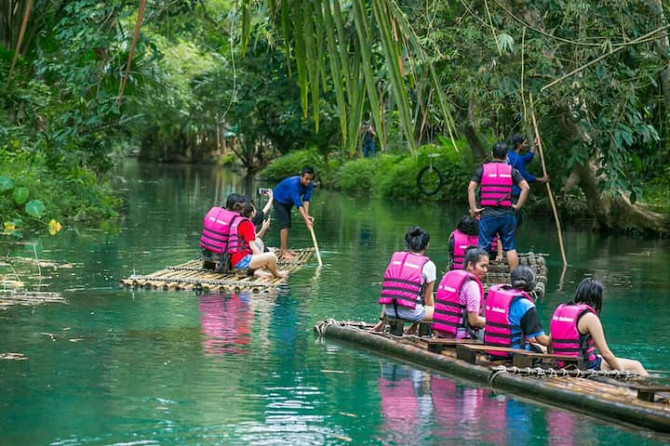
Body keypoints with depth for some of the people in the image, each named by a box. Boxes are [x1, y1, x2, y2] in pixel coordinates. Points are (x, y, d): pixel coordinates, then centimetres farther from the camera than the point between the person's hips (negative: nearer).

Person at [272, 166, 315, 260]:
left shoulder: (309, 185, -17)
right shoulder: (293, 183, -40)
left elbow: (306, 200, -20)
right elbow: (298, 204, -43)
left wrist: (307, 215, -34)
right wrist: (306, 220, -46)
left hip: (287, 203, 8)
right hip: (278, 200, -8)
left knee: (287, 225, 13)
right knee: (284, 224, -17)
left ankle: (283, 249, 24)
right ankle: (284, 252, -20)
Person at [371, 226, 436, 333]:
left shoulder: (394, 257, 14)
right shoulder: (428, 265, 1)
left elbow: (387, 293, 15)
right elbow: (428, 298, 5)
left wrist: (382, 320, 20)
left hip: (389, 311, 6)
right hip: (410, 312, -6)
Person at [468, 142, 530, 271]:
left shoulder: (482, 169, 2)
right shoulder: (511, 170, 5)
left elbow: (471, 188, -7)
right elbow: (525, 187, -4)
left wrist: (473, 209, -3)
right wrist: (518, 206, 3)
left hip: (488, 213, -1)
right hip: (507, 214, 1)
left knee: (483, 247, 0)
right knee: (510, 247, 9)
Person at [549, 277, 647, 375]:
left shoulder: (560, 310, 4)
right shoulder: (590, 317, -16)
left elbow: (549, 343, 11)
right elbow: (605, 353, -14)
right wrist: (622, 371, 0)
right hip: (586, 368, -8)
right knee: (635, 366, 3)